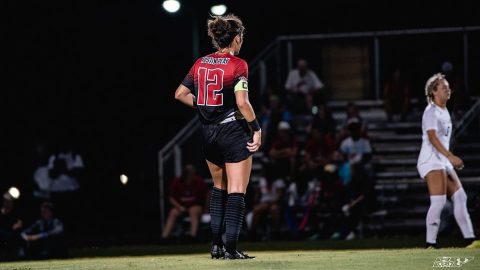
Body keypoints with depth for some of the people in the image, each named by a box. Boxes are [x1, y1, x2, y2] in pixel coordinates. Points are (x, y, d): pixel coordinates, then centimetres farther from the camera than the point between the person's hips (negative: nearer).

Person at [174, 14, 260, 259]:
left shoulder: (200, 64, 6)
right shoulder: (237, 64, -12)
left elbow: (180, 94, 8)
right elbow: (241, 102, -20)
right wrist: (256, 128, -11)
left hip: (208, 135, 6)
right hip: (234, 132, -6)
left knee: (219, 187, 21)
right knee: (237, 191, -1)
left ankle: (216, 244, 17)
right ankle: (231, 248, -6)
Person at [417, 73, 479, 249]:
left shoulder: (444, 112, 18)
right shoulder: (431, 111, -11)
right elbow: (432, 137, -23)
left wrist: (451, 159, 23)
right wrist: (450, 156, -31)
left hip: (443, 162, 10)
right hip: (431, 161, -10)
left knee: (460, 197, 5)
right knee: (439, 201, -17)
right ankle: (430, 244, -16)